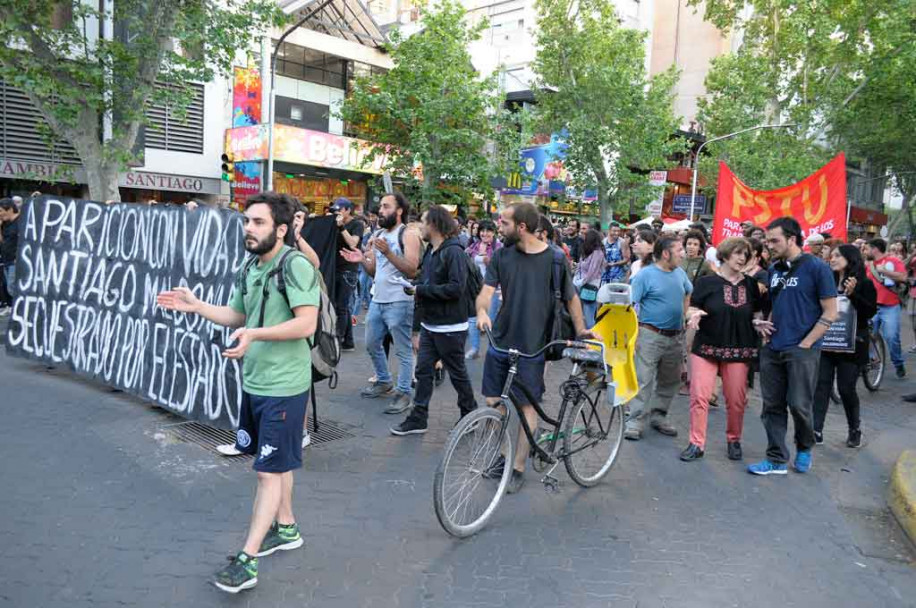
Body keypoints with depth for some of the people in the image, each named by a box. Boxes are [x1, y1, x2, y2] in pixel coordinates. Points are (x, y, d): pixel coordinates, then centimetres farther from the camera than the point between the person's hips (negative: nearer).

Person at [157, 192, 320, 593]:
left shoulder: (296, 265, -17)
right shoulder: (250, 270, 10)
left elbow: (307, 324, -24)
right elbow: (238, 316, 20)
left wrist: (255, 334, -32)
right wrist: (195, 305, 9)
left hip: (283, 386, -8)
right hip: (254, 381, 8)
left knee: (270, 470, -1)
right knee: (277, 463, 20)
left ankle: (247, 560, 6)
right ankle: (286, 529, 37)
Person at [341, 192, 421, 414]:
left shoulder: (408, 235, -9)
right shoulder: (377, 236, 14)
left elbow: (412, 270, -18)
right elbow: (374, 271, 15)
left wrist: (388, 252, -26)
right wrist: (361, 260, -4)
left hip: (399, 303, -8)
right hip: (377, 301, 8)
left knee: (403, 350, -1)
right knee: (372, 344, 19)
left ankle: (403, 393, 8)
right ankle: (383, 381, 36)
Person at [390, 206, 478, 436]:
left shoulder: (454, 252, -18)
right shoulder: (431, 251, 11)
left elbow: (456, 287, -26)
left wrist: (421, 289, -21)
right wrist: (415, 286, 1)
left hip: (450, 328, -8)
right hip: (429, 325, 8)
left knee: (457, 374, 7)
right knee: (423, 371, 8)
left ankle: (470, 415, 26)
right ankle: (418, 419, 16)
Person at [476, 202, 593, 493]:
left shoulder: (555, 259, -8)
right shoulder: (501, 256, 0)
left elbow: (571, 297, 5)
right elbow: (487, 290, -7)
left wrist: (580, 328, 4)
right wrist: (482, 312, -27)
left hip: (532, 346, -3)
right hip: (500, 340, 4)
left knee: (526, 406, 4)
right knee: (493, 402, 7)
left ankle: (518, 467, 18)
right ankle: (502, 455, 28)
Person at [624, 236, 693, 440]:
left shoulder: (680, 273, 9)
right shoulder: (645, 274, -9)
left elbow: (689, 294, 27)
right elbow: (631, 305, -13)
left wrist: (682, 316, 15)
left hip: (675, 337, 7)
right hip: (651, 336, -7)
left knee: (670, 380, 14)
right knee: (643, 380, -8)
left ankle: (658, 416, 27)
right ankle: (635, 422, -3)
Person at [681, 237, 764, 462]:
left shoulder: (750, 284, 9)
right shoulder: (706, 282, -1)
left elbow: (757, 313, 16)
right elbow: (691, 310, -2)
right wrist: (694, 315, -24)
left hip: (738, 350, 3)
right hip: (706, 348, -3)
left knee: (736, 400, 6)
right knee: (699, 396, -6)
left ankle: (733, 440, 26)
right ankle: (696, 443, 4)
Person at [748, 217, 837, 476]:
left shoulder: (816, 267, -7)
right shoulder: (774, 269, 11)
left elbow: (830, 313, -8)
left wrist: (805, 344, -12)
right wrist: (764, 323, 2)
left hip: (802, 351, -5)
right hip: (772, 349, 6)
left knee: (799, 405, 0)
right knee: (772, 406, 6)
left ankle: (804, 448, 28)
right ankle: (776, 460, 15)